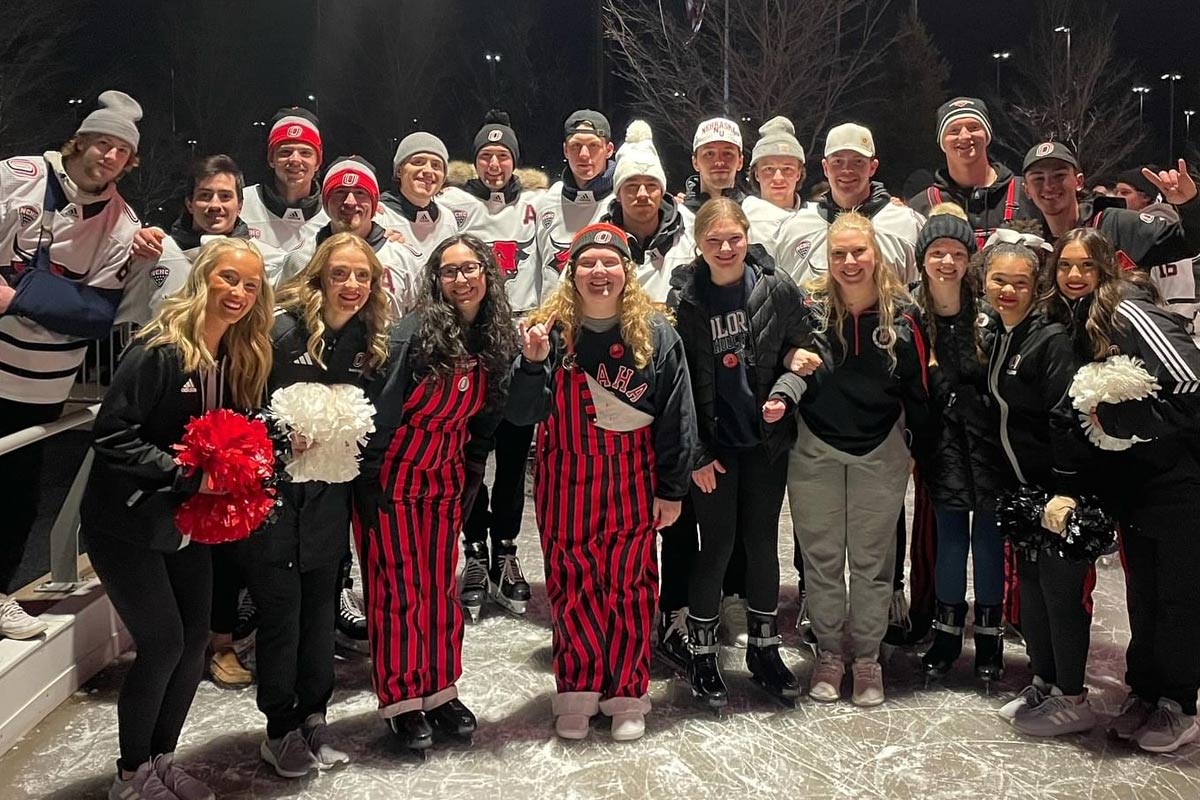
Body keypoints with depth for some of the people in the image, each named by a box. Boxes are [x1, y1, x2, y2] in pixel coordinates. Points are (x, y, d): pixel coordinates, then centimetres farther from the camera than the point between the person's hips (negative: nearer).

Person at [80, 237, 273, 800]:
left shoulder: (239, 358, 2)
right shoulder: (158, 351, -21)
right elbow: (111, 436, -23)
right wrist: (186, 472, -28)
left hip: (188, 522, 7)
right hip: (127, 524, -7)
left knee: (194, 639, 8)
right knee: (163, 641, -5)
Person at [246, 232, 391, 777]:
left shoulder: (368, 341, 4)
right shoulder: (282, 330, -13)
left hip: (328, 499, 5)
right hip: (274, 491, -4)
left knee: (321, 605, 11)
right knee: (280, 608, 2)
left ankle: (313, 719, 27)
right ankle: (281, 728, 20)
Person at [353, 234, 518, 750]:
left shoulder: (497, 339, 0)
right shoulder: (415, 332, -18)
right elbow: (381, 408, -17)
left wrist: (471, 478, 10)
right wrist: (370, 485, -17)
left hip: (448, 480, 5)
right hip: (392, 476, -5)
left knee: (442, 587, 11)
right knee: (398, 588, 1)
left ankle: (440, 691, 25)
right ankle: (400, 701, 15)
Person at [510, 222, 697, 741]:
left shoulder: (655, 333, -5)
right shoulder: (551, 329, -5)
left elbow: (677, 415, -1)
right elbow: (524, 415, -6)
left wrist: (672, 489, -1)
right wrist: (533, 363, -23)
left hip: (633, 482, 0)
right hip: (566, 483, 1)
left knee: (629, 588, 8)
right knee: (570, 588, 8)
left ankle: (626, 696, 25)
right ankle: (577, 694, 25)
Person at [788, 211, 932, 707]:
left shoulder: (901, 314, -7)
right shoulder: (809, 307, -8)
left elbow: (917, 388, 2)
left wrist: (920, 448, 5)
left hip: (881, 452, 0)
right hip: (815, 450, 0)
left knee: (873, 559, 10)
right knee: (821, 556, 9)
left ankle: (867, 657, 25)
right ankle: (828, 652, 25)